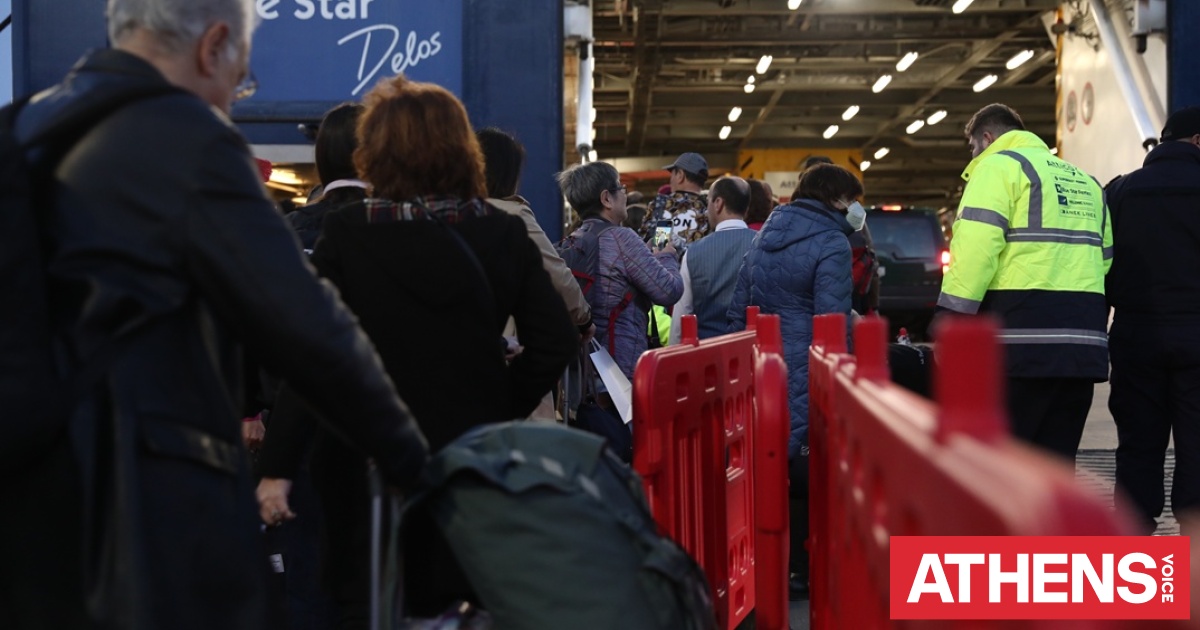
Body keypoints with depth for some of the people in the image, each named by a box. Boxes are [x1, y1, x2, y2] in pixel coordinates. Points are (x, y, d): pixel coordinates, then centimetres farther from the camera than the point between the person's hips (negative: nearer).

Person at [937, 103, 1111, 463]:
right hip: (1084, 346, 7)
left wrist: (950, 317, -13)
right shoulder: (1085, 181, 24)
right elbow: (1105, 260, 20)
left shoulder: (998, 166, 0)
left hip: (1022, 340, -7)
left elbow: (976, 247, -13)